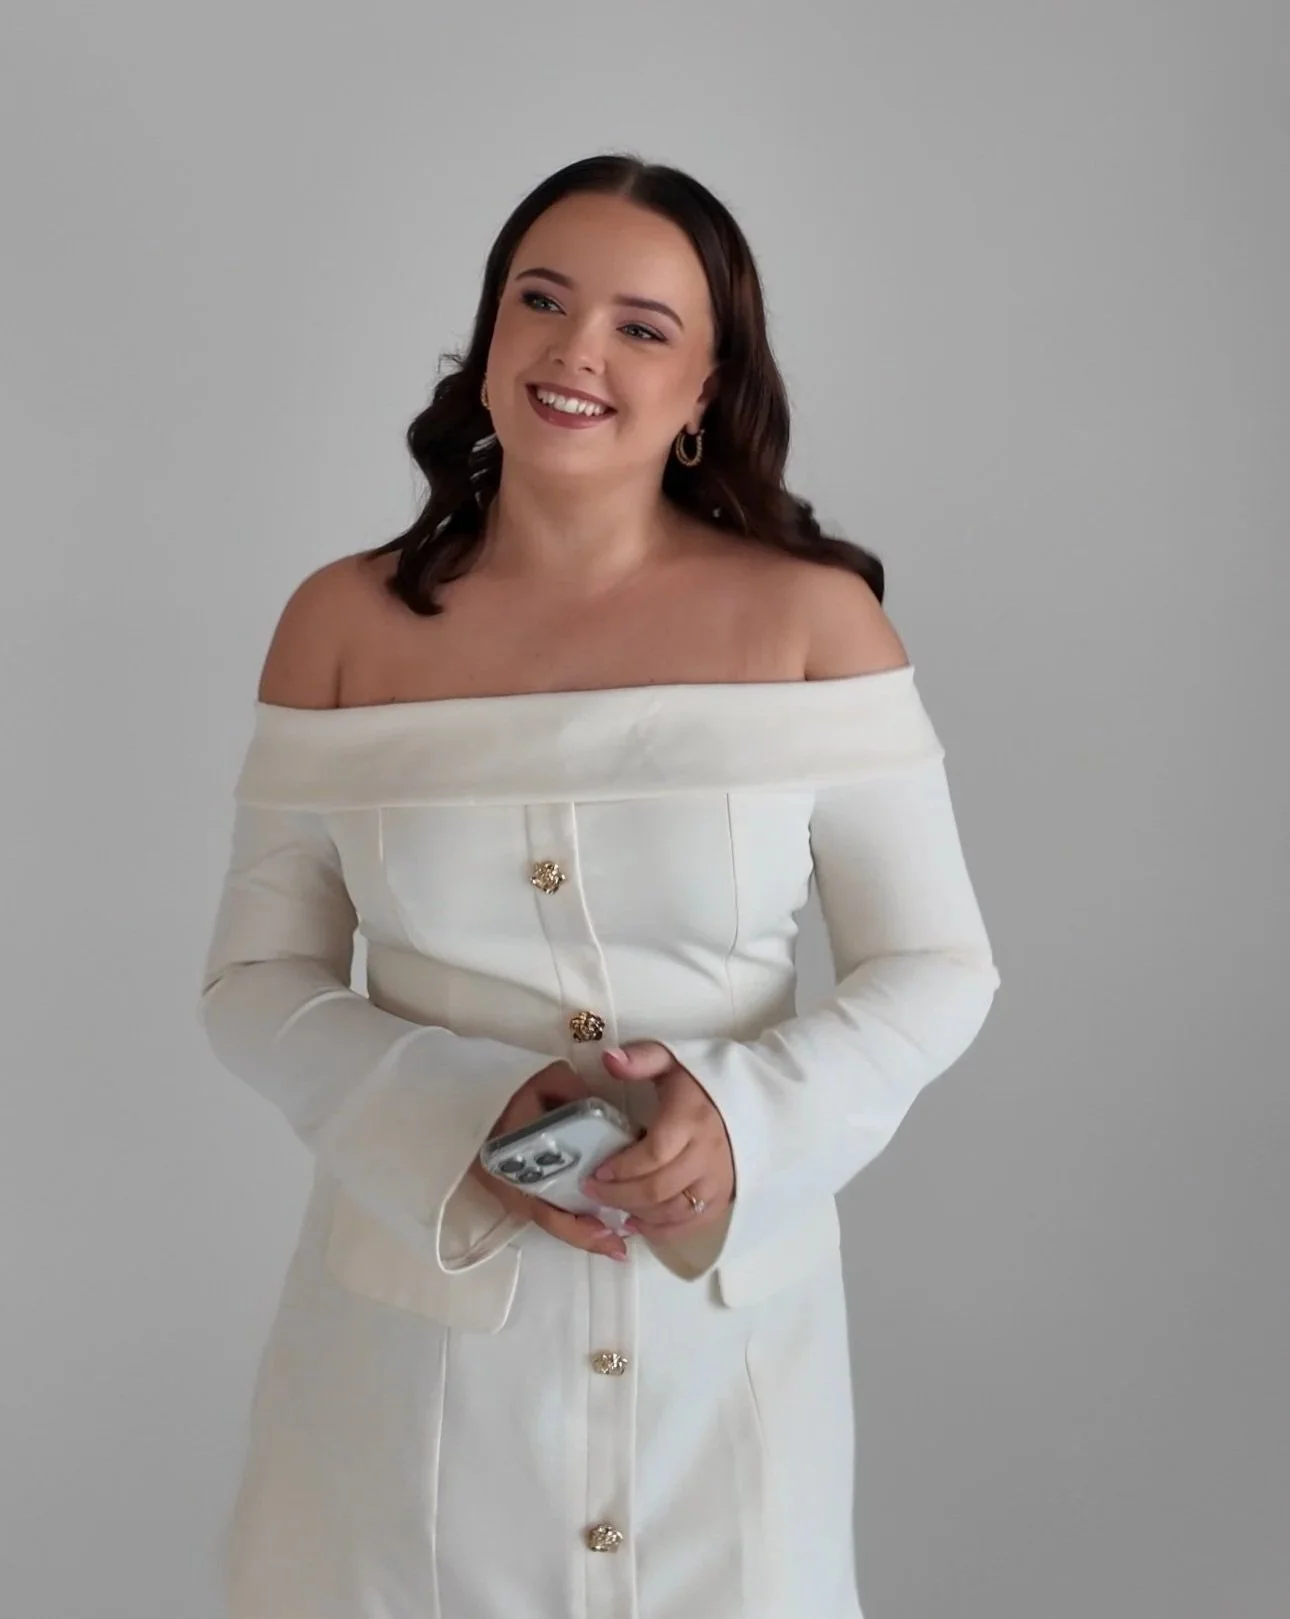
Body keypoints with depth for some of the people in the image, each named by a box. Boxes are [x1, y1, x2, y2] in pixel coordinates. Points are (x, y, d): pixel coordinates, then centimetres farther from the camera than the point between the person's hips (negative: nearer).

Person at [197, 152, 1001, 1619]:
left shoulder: (813, 619, -6)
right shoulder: (343, 623, -2)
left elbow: (935, 969, -3)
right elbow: (257, 979, -1)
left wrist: (745, 1116, -20)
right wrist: (467, 1118, -17)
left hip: (725, 1308, 0)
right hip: (418, 1312, 1)